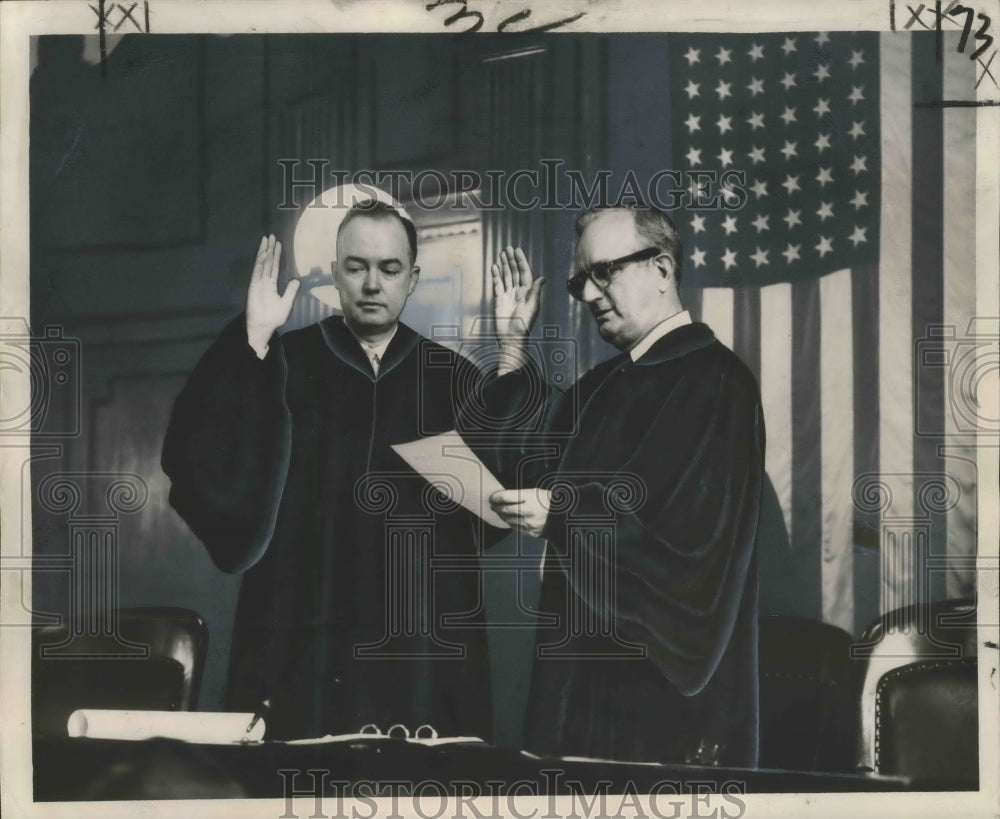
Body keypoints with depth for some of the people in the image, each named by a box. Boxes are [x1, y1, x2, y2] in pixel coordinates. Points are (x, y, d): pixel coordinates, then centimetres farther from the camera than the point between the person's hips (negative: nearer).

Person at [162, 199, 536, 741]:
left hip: (423, 643, 1)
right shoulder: (284, 365, 3)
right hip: (302, 642, -1)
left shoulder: (451, 377, 8)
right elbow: (201, 460, -12)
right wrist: (252, 341, -21)